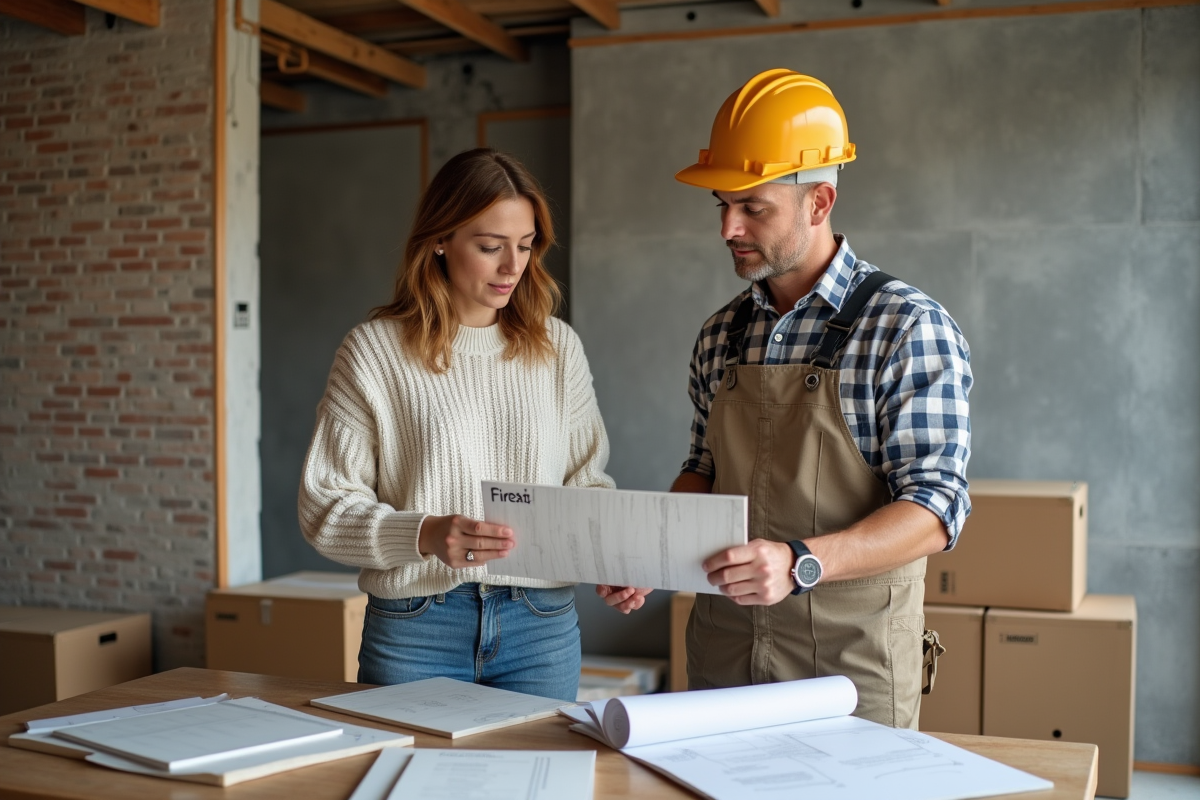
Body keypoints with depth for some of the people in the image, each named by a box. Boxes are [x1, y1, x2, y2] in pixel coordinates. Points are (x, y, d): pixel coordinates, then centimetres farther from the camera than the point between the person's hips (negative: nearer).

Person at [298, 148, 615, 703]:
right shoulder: (375, 351, -4)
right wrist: (423, 535, -22)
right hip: (415, 630, -2)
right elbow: (325, 504, -6)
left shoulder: (557, 346, 7)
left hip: (542, 626, 3)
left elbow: (586, 480, 10)